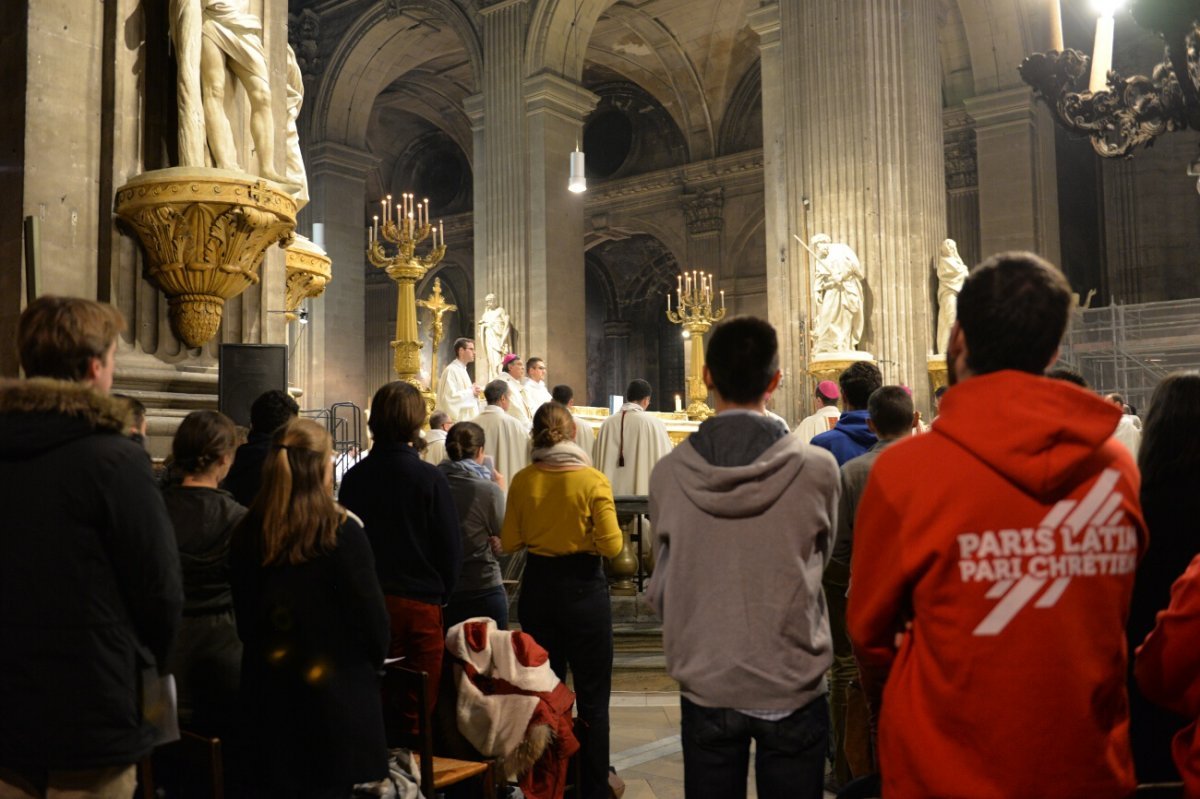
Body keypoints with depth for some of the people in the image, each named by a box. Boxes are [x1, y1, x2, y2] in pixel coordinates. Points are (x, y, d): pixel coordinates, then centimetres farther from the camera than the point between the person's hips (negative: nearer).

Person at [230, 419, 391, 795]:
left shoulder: (246, 534, -3)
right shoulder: (341, 531, -18)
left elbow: (245, 617, 7)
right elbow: (370, 610, -11)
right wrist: (375, 659, 7)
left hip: (270, 684, 5)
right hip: (337, 689, -4)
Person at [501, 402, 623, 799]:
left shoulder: (522, 481, -5)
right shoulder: (593, 480, -14)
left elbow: (510, 542, 0)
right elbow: (611, 545, -15)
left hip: (537, 587, 4)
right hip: (584, 588, -3)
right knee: (593, 701, 8)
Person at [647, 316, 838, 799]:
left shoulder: (668, 475, -10)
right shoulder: (817, 469, -13)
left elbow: (660, 592, 0)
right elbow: (820, 560, 4)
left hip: (705, 689, 1)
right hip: (794, 688, -1)